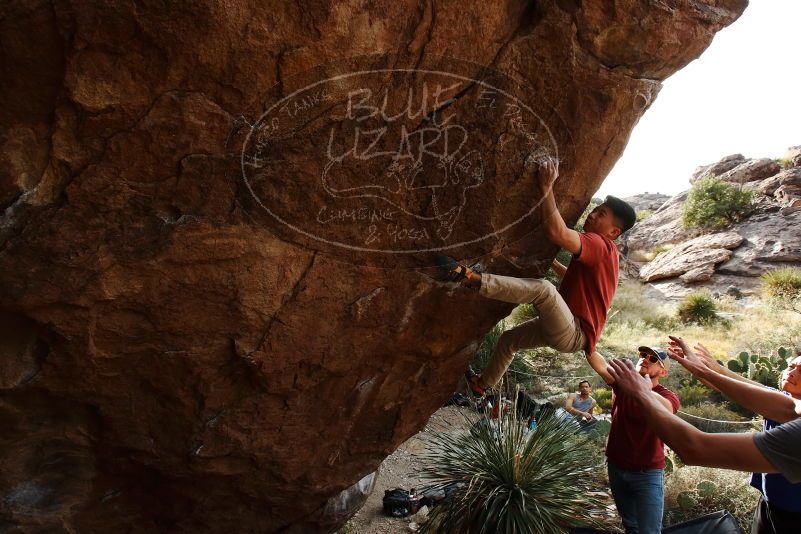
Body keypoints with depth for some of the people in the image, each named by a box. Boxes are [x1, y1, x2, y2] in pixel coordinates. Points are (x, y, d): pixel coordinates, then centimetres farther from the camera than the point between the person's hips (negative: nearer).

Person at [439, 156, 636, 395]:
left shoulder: (600, 244, -16)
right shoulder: (602, 251, 16)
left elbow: (556, 232, -36)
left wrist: (547, 189, -34)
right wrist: (551, 262, 29)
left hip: (573, 334, -11)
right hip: (565, 327, 11)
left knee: (543, 289, -38)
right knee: (508, 339, 24)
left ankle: (471, 278, -47)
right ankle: (483, 384, 41)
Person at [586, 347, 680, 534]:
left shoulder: (668, 397, -13)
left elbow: (664, 411, -38)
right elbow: (601, 366, -25)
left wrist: (646, 391, -57)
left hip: (647, 473, -3)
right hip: (616, 467, 3)